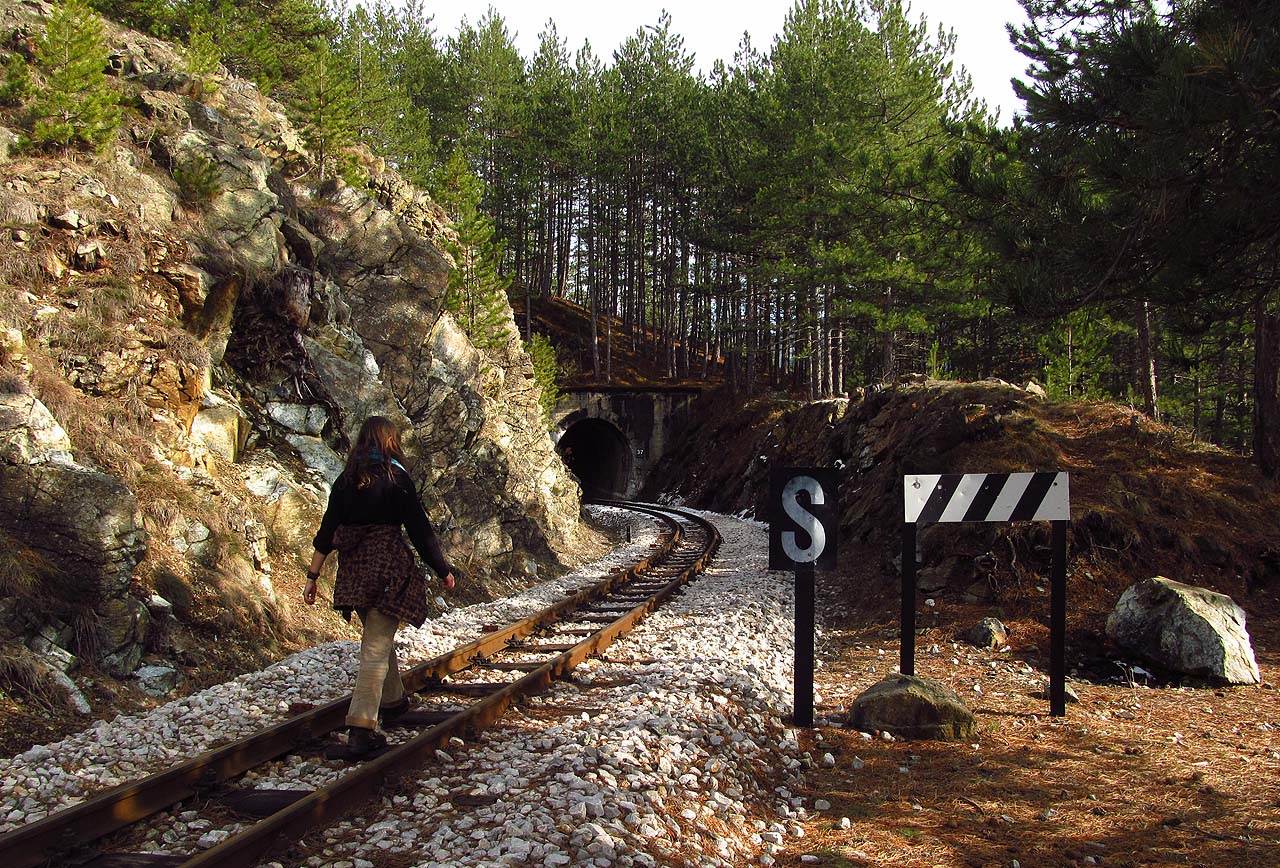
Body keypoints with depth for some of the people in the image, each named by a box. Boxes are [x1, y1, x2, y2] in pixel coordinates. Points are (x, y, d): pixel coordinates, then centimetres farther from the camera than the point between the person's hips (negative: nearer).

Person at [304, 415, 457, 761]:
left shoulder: (346, 479, 8)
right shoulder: (395, 476, -6)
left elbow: (327, 531, 8)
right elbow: (419, 527, -5)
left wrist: (313, 575, 13)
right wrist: (443, 570, 4)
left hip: (354, 570, 6)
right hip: (389, 569, -6)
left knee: (380, 638, 24)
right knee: (376, 647, -7)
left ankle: (393, 702, 42)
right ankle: (361, 732, -14)